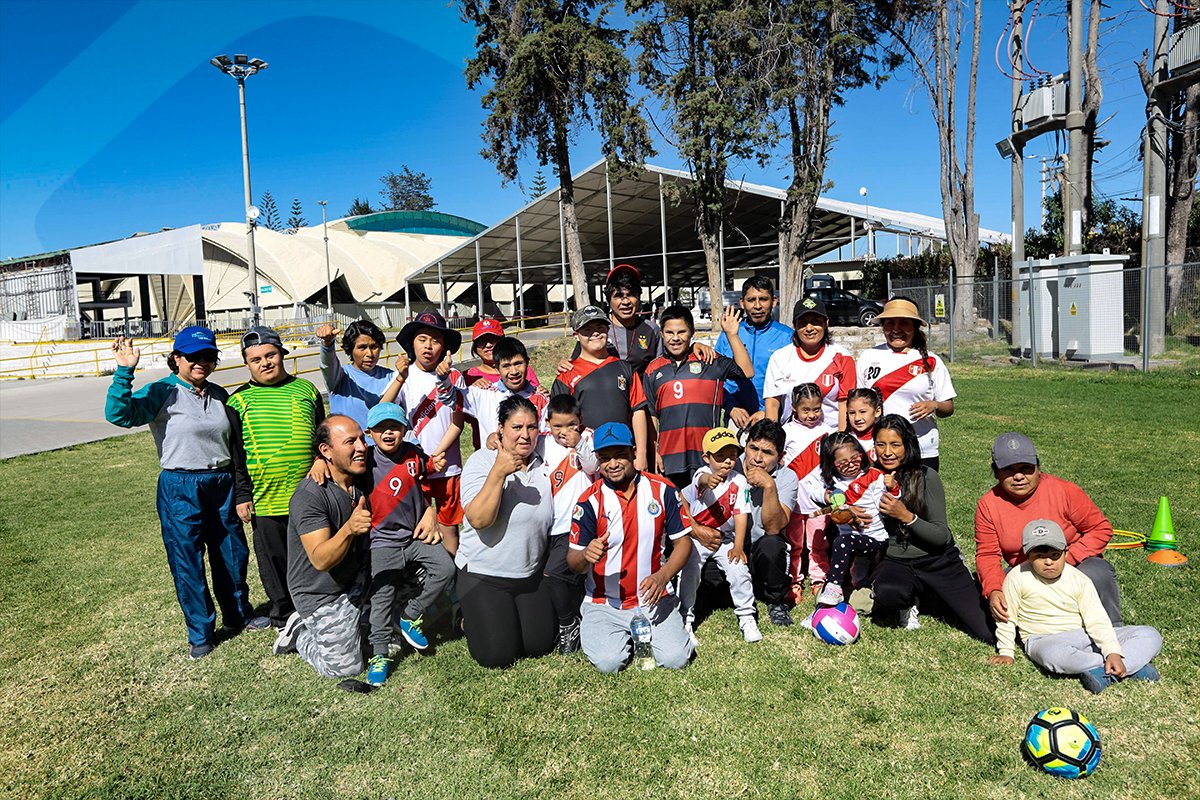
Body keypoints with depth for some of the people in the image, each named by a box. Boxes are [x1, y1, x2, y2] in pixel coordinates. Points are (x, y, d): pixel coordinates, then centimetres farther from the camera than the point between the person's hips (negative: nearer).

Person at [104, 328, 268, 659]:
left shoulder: (219, 395, 9)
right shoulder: (163, 393, -7)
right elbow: (119, 414, -25)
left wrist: (242, 492, 14)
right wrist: (124, 372, -34)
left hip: (222, 486, 5)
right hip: (180, 490, -5)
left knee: (233, 554, 15)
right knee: (187, 563, 5)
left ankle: (238, 615, 37)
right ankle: (200, 634, 22)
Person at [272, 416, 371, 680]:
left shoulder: (362, 479, -6)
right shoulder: (309, 496, -27)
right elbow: (321, 559, -33)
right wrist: (349, 529, -51)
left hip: (355, 579, 6)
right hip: (321, 593, -6)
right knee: (345, 667, -2)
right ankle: (300, 633, 23)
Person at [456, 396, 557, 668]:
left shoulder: (543, 464, 1)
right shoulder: (482, 460, -14)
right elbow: (479, 519, -26)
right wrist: (499, 472, -36)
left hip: (531, 575, 5)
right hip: (483, 576, -4)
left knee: (539, 646, 3)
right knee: (497, 655, -6)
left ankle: (513, 613, 32)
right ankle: (471, 615, 23)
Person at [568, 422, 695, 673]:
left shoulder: (662, 490, -3)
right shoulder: (590, 501, -8)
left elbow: (683, 541, 2)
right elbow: (573, 562, -7)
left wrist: (663, 576, -16)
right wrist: (586, 555, -32)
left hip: (653, 599, 1)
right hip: (605, 603, -1)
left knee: (676, 658, -15)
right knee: (608, 662, -21)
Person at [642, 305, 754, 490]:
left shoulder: (709, 362, 8)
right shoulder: (653, 370, 12)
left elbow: (746, 371, -2)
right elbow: (651, 415, 13)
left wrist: (732, 334, -6)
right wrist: (654, 451, 7)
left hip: (707, 456, -2)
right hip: (670, 459, 2)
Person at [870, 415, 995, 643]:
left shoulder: (927, 476, -7)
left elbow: (941, 536, -9)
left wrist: (906, 516, -23)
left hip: (939, 562, 0)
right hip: (895, 562, 0)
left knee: (990, 633, -9)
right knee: (887, 592, -37)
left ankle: (934, 599, 18)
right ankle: (908, 603, 1)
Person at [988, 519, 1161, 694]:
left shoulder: (1080, 580, -2)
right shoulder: (1017, 578, -8)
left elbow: (1097, 620, -7)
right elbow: (1008, 617, 2)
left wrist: (1113, 652, -22)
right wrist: (1006, 652, 3)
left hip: (1085, 635, 4)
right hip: (1046, 640, -4)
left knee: (1151, 636, -8)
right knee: (1054, 655, -43)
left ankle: (1107, 675, -31)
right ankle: (1133, 668, -26)